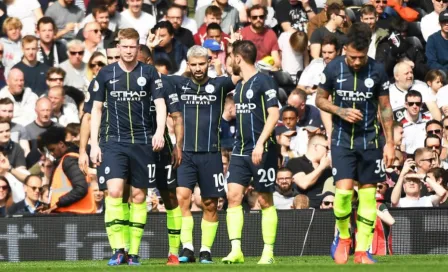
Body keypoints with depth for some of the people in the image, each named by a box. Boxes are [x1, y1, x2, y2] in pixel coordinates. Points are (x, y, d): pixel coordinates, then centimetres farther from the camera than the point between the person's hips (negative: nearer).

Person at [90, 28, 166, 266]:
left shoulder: (149, 73, 5)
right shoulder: (106, 74, 5)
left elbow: (160, 104, 2)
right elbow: (96, 109, 9)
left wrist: (160, 132, -16)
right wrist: (94, 144, 2)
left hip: (142, 141, 1)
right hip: (113, 141, -1)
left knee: (138, 196, 2)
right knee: (114, 191, -17)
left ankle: (133, 252, 8)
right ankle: (118, 248, -14)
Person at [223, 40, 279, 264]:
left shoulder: (263, 81, -9)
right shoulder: (239, 86, 14)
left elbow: (274, 114, -16)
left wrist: (260, 143, -23)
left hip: (262, 150, -7)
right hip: (241, 149, 7)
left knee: (265, 200, 0)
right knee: (233, 195, -5)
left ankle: (268, 252, 5)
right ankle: (236, 250, -7)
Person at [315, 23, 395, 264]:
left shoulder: (377, 71, -5)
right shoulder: (333, 68, -6)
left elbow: (385, 108, 3)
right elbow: (320, 99, 5)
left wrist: (390, 143, 0)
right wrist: (340, 111, -14)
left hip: (370, 139, 1)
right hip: (342, 139, -1)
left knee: (368, 194, 0)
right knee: (343, 191, -14)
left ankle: (361, 251, 7)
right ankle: (343, 237, 13)